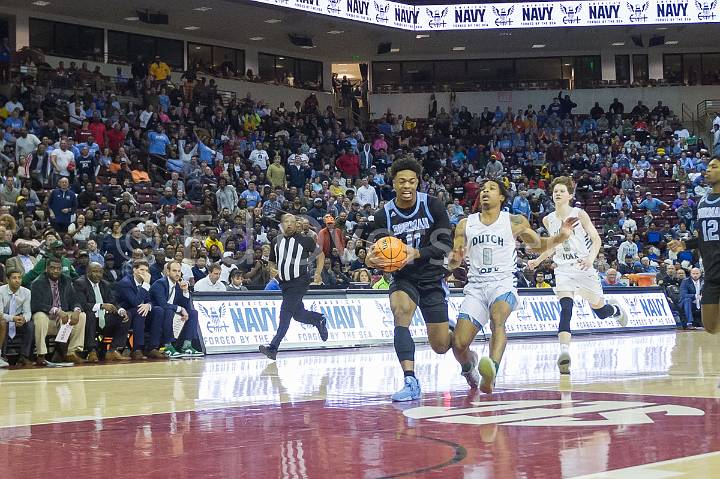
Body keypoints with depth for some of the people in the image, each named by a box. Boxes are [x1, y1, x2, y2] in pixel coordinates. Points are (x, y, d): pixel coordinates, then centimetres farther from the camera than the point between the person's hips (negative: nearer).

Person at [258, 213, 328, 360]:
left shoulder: (304, 240, -5)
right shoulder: (276, 241, 7)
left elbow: (320, 255, 7)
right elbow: (272, 261, 18)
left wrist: (318, 274, 1)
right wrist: (272, 270, -3)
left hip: (300, 281, -6)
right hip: (284, 282, 6)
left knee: (285, 312, -15)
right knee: (298, 314, 10)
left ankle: (273, 347, -18)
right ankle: (320, 320, 41)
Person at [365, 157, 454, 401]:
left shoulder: (433, 206, -11)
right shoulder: (383, 216, -8)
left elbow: (446, 244, -14)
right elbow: (381, 253, -4)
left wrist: (416, 253, -30)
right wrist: (372, 260, -29)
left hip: (432, 279, 0)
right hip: (403, 278, 0)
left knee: (440, 346, 1)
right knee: (400, 312, -33)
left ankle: (455, 332, 41)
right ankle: (410, 382, -33)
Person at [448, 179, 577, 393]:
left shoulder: (514, 222, 7)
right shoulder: (465, 225, 12)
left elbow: (539, 245, 19)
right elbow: (453, 263, 14)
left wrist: (561, 237, -1)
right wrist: (455, 260, -11)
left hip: (503, 284, -2)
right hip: (475, 287, 2)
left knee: (497, 319, -36)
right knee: (459, 344, -10)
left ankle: (491, 371, -55)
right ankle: (469, 366, 26)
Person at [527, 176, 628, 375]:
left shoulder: (579, 215, -6)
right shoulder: (548, 220, 7)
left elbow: (596, 239, -8)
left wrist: (591, 258, -26)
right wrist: (538, 260, 14)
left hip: (584, 268, -2)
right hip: (563, 269, 2)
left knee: (600, 310, 10)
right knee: (566, 309, -21)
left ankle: (615, 308, 48)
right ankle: (564, 352, -32)